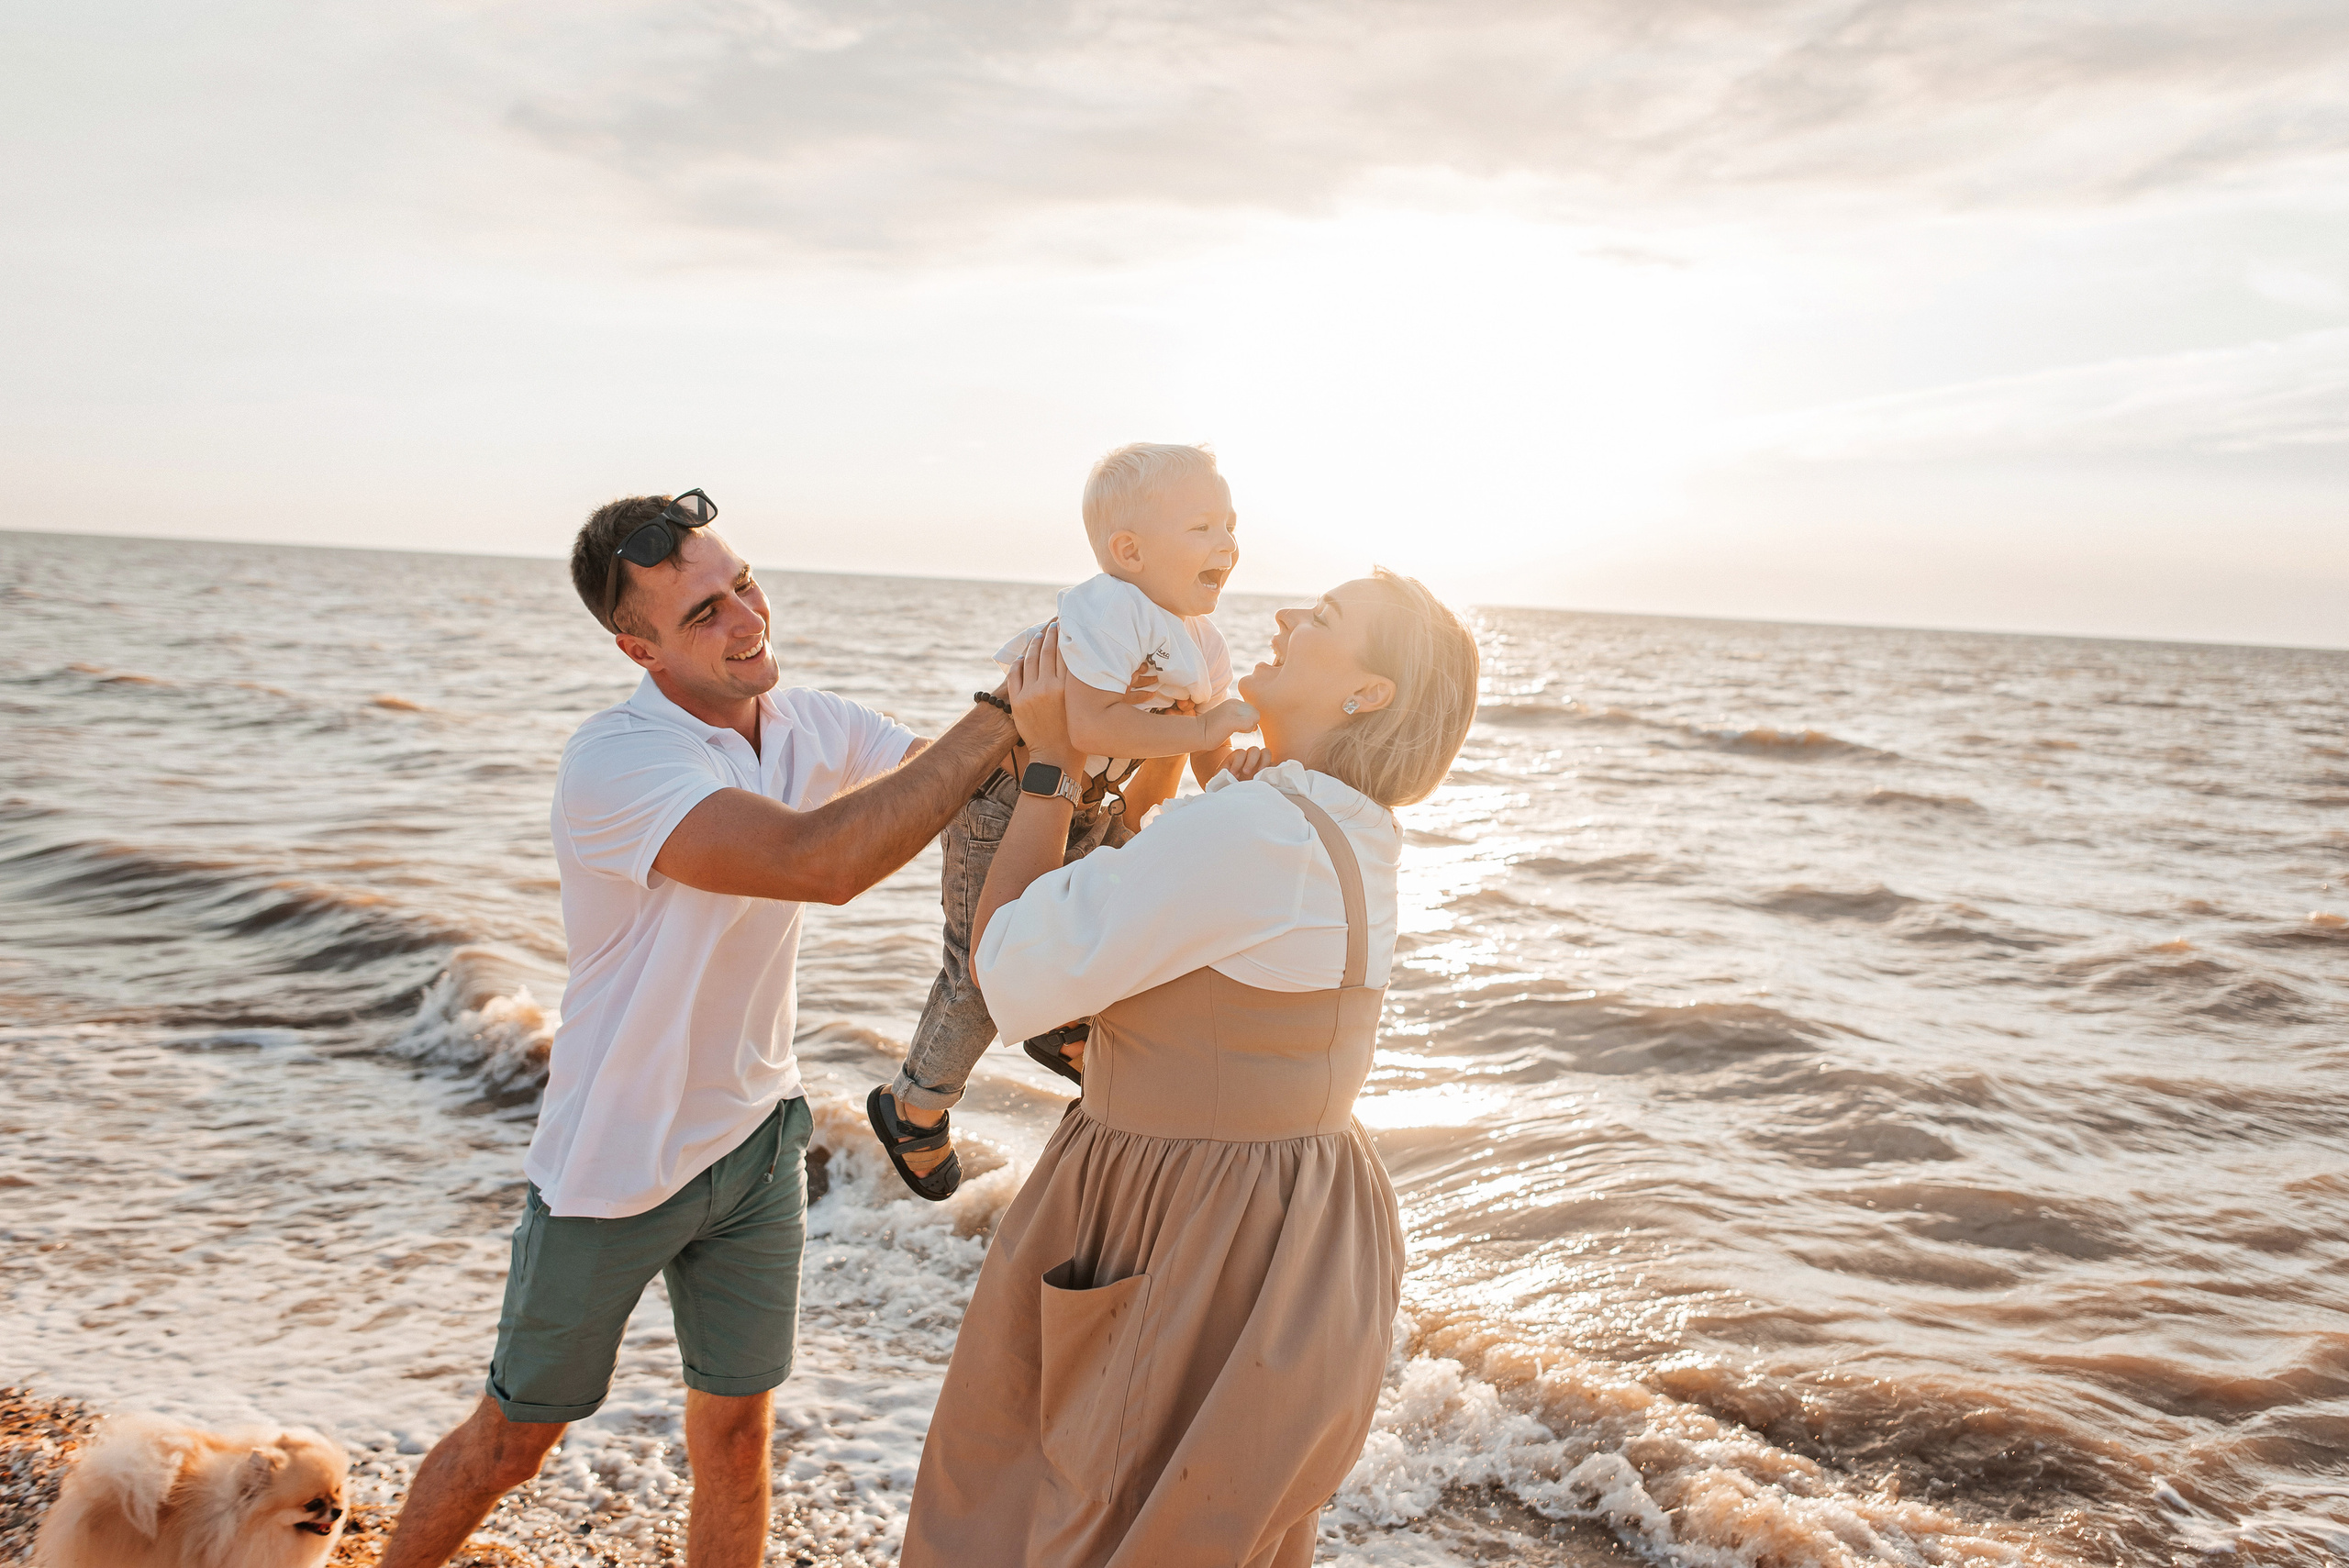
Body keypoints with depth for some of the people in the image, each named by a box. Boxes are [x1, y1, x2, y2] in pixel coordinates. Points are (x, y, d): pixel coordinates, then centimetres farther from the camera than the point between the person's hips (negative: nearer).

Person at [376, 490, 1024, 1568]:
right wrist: (1005, 713, -40)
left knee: (735, 1435, 11)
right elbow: (818, 861, -42)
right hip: (613, 1158, -5)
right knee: (514, 1439, 15)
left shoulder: (811, 727, -5)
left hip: (755, 1142, 5)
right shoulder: (616, 762, -28)